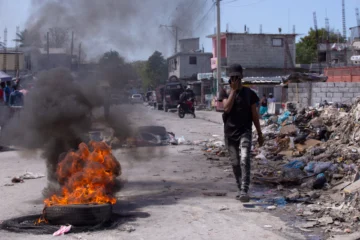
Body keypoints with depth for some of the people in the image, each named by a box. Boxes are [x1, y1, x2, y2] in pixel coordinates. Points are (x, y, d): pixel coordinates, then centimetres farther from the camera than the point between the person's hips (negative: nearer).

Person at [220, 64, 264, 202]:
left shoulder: (249, 93, 3)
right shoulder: (226, 93, 5)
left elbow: (254, 114, 6)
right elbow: (227, 107, -16)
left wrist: (260, 134, 7)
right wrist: (233, 90, -13)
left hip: (245, 131, -2)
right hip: (230, 132, 2)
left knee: (244, 160, -19)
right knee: (235, 163, 9)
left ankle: (244, 191, -24)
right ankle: (240, 188, 24)